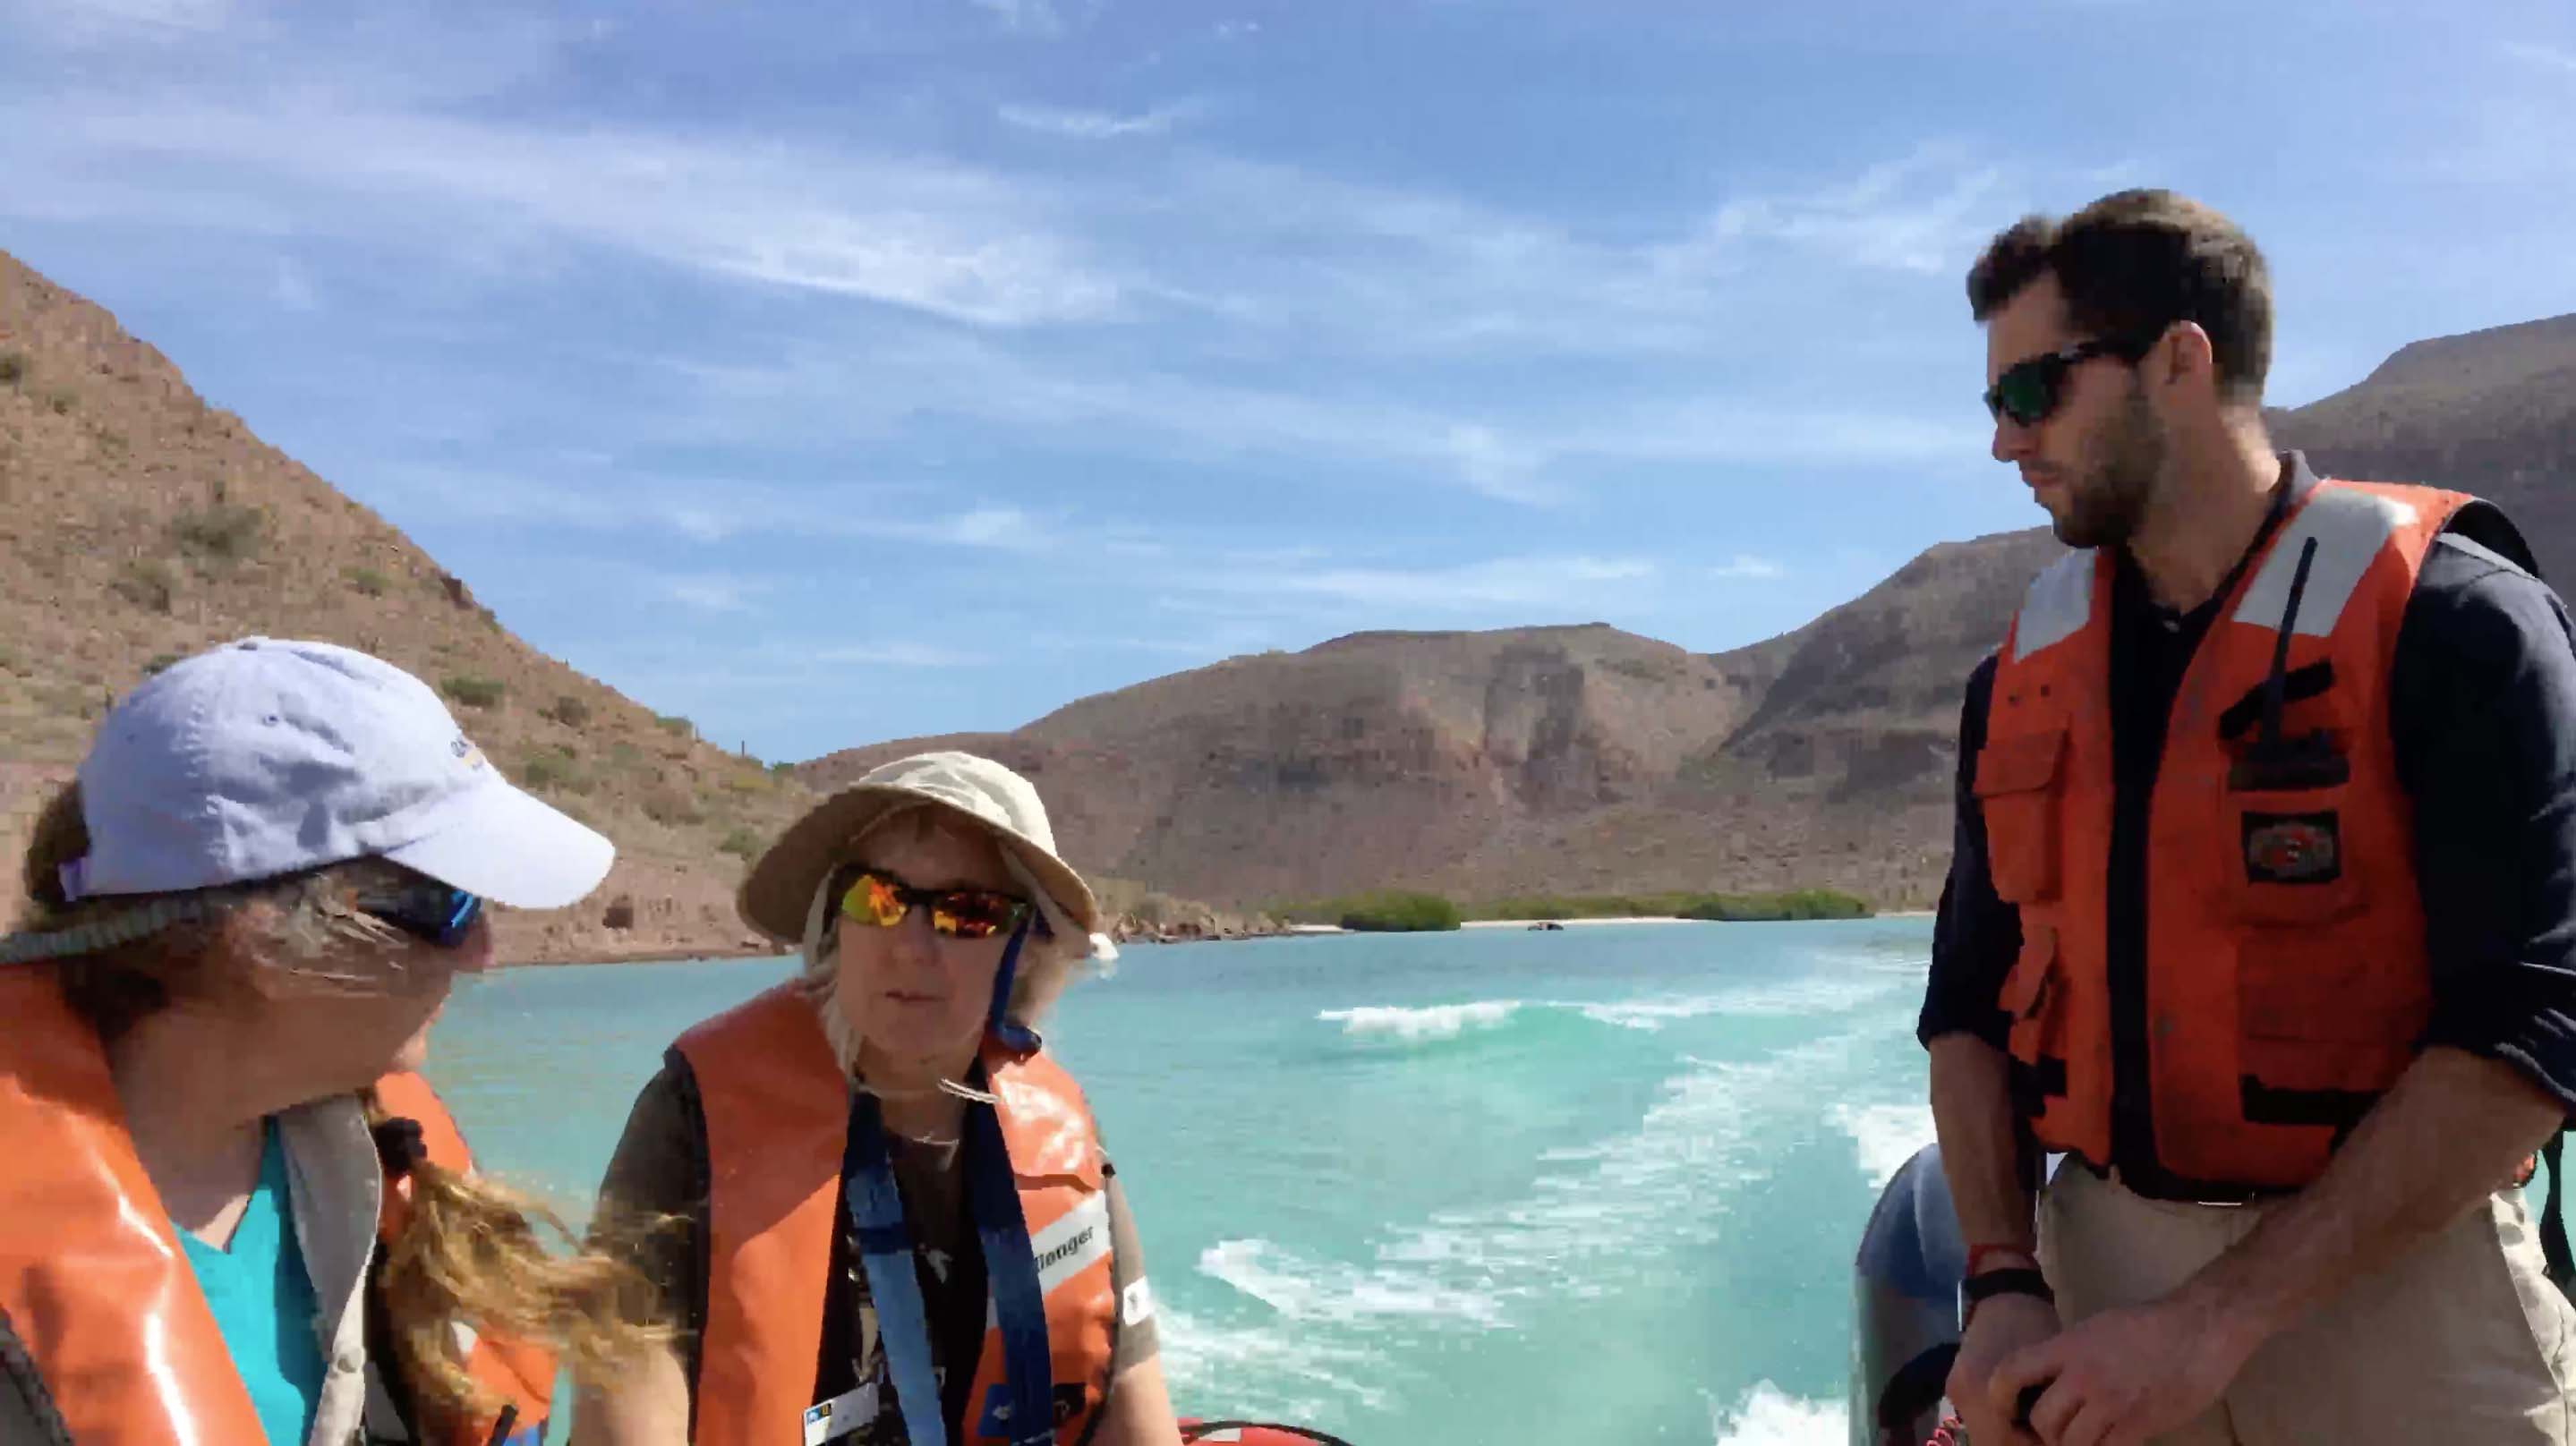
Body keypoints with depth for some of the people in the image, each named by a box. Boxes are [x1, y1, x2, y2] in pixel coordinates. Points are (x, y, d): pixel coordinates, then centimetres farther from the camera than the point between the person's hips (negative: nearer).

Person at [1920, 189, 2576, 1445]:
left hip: (2392, 1295, -4)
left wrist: (2213, 1320, -20)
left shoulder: (2449, 621, -11)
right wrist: (2002, 1285, -8)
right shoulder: (2020, 679, 4)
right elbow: (1971, 1005, 6)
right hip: (2091, 1278, 4)